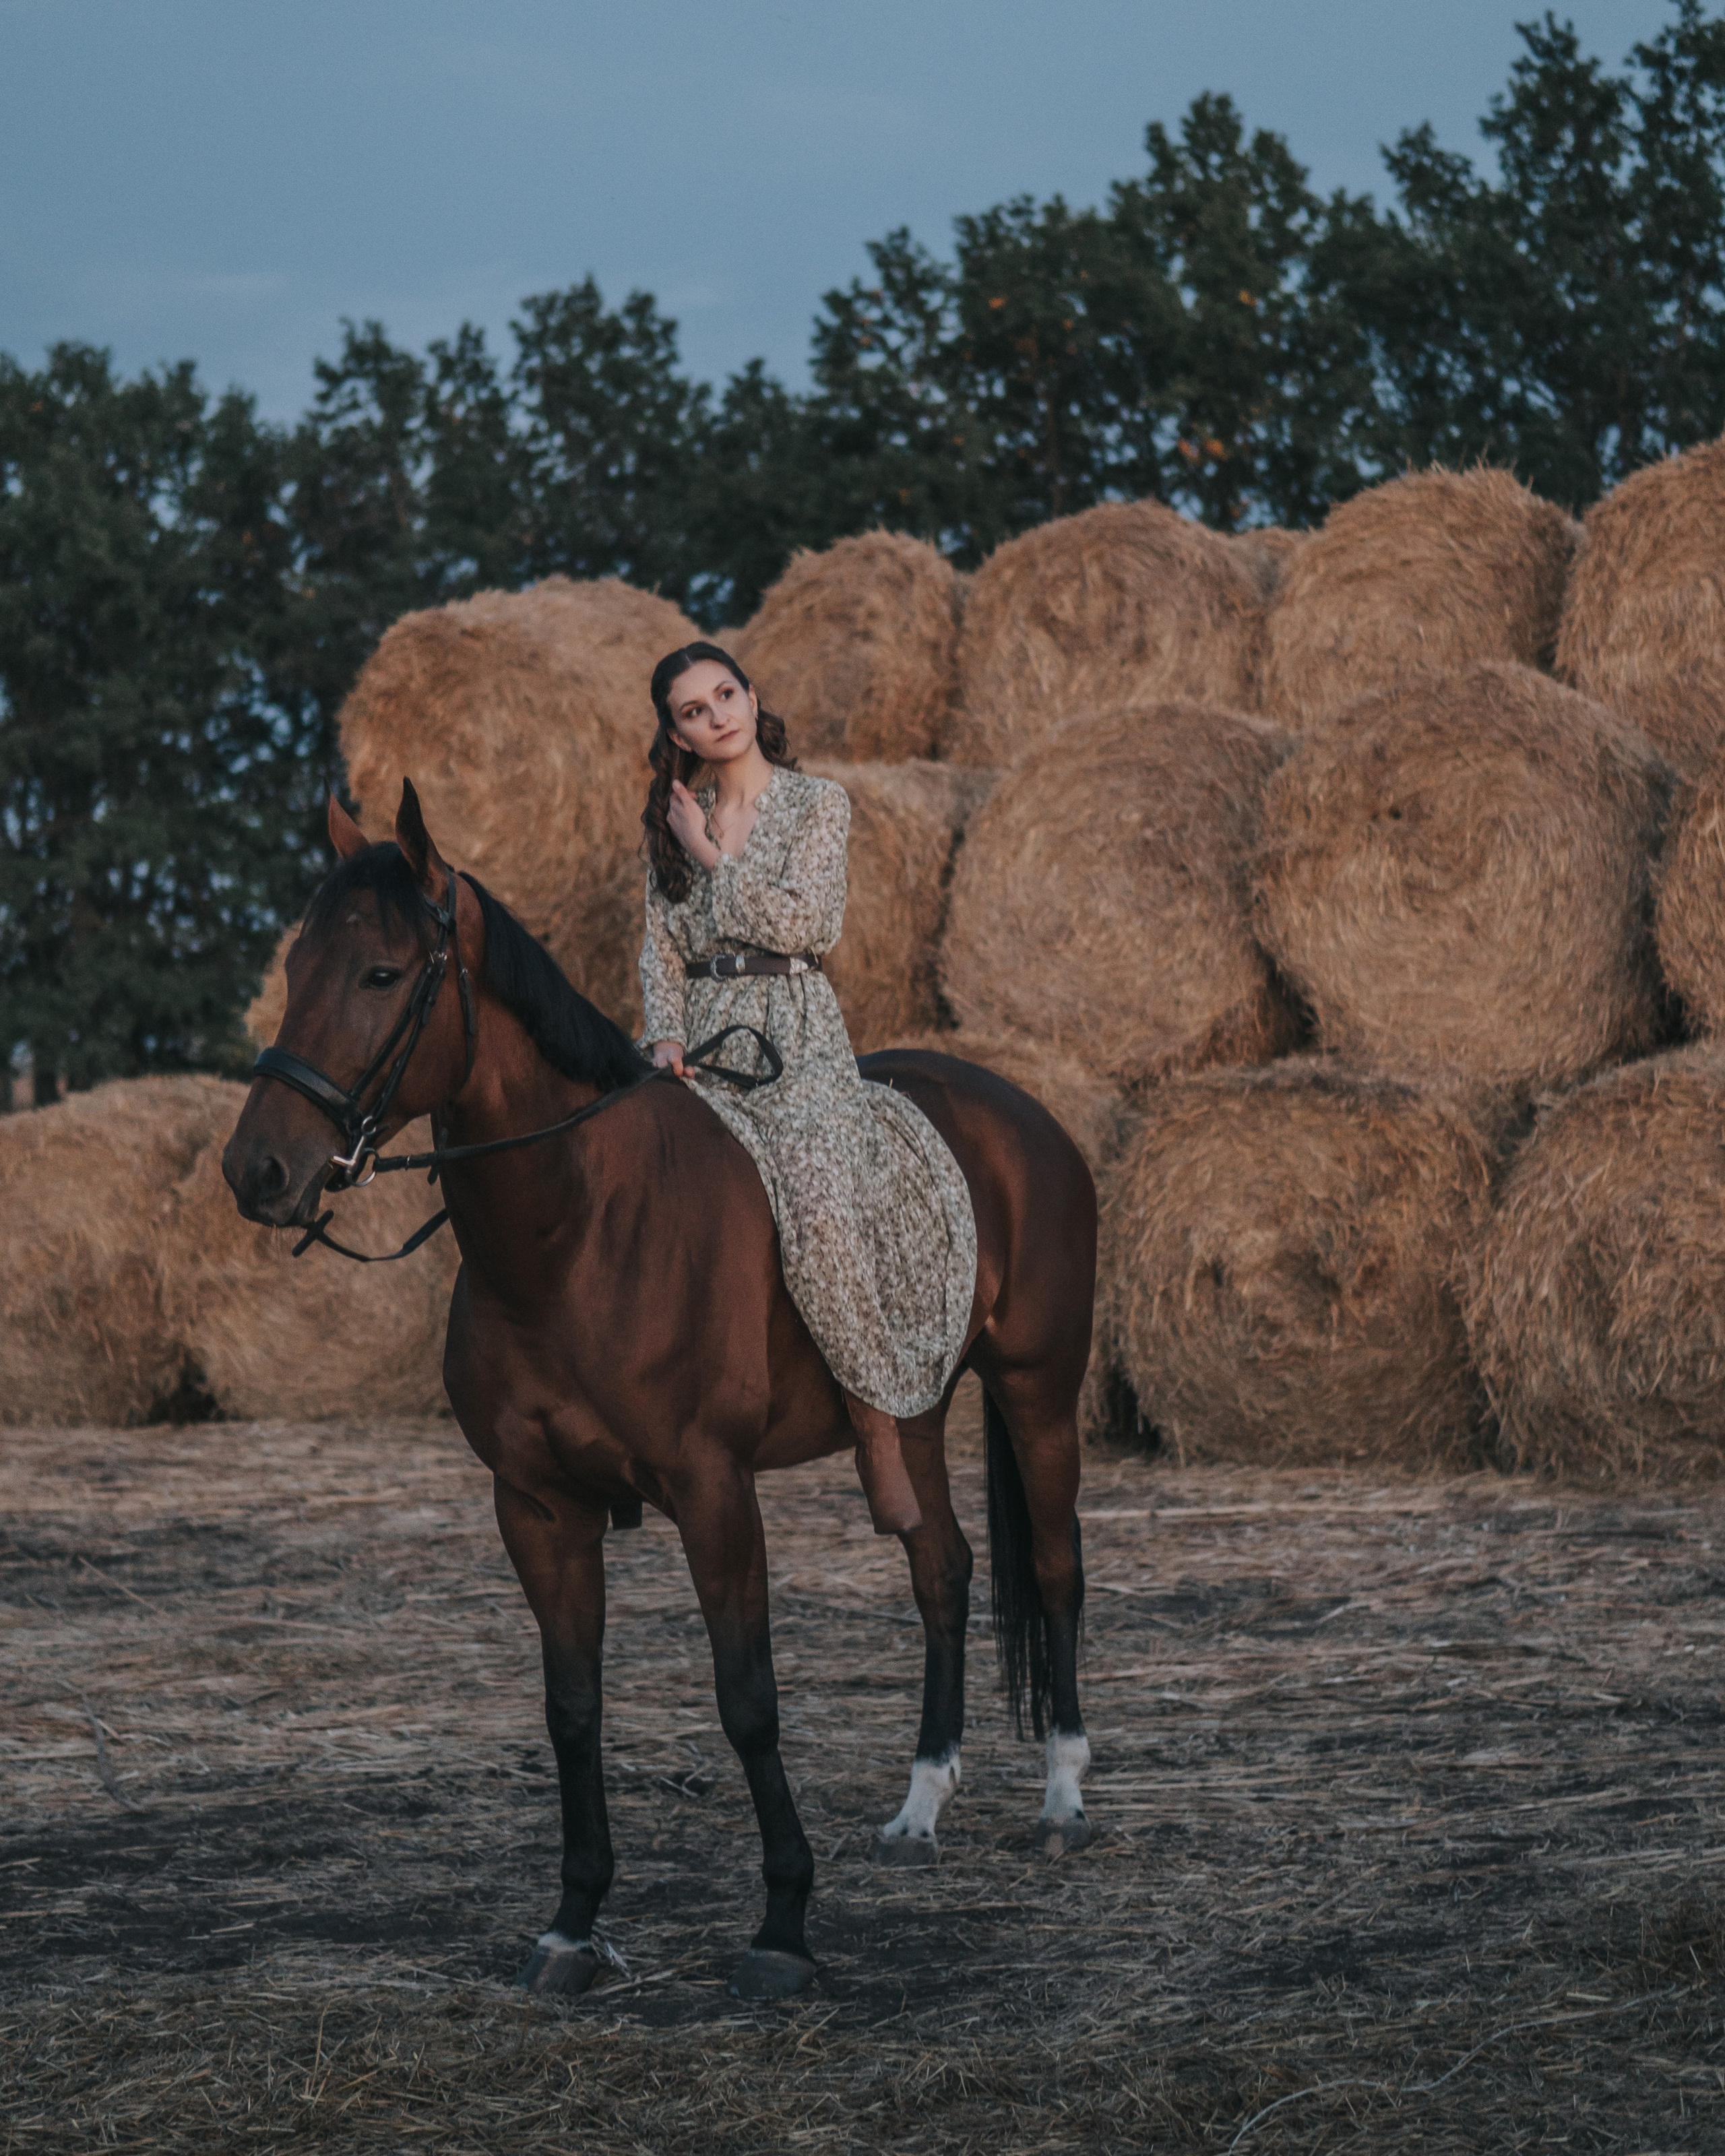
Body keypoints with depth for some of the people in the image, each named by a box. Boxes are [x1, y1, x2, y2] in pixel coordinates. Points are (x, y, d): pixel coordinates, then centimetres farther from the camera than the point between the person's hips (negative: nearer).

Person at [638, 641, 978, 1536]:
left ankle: (880, 1440, -25)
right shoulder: (672, 823, 16)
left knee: (820, 1197, -32)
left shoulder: (818, 805, 4)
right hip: (700, 1047, 4)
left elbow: (802, 921, -8)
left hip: (797, 1041, -4)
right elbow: (661, 944, 12)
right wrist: (668, 1033, -5)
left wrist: (712, 859, -1)